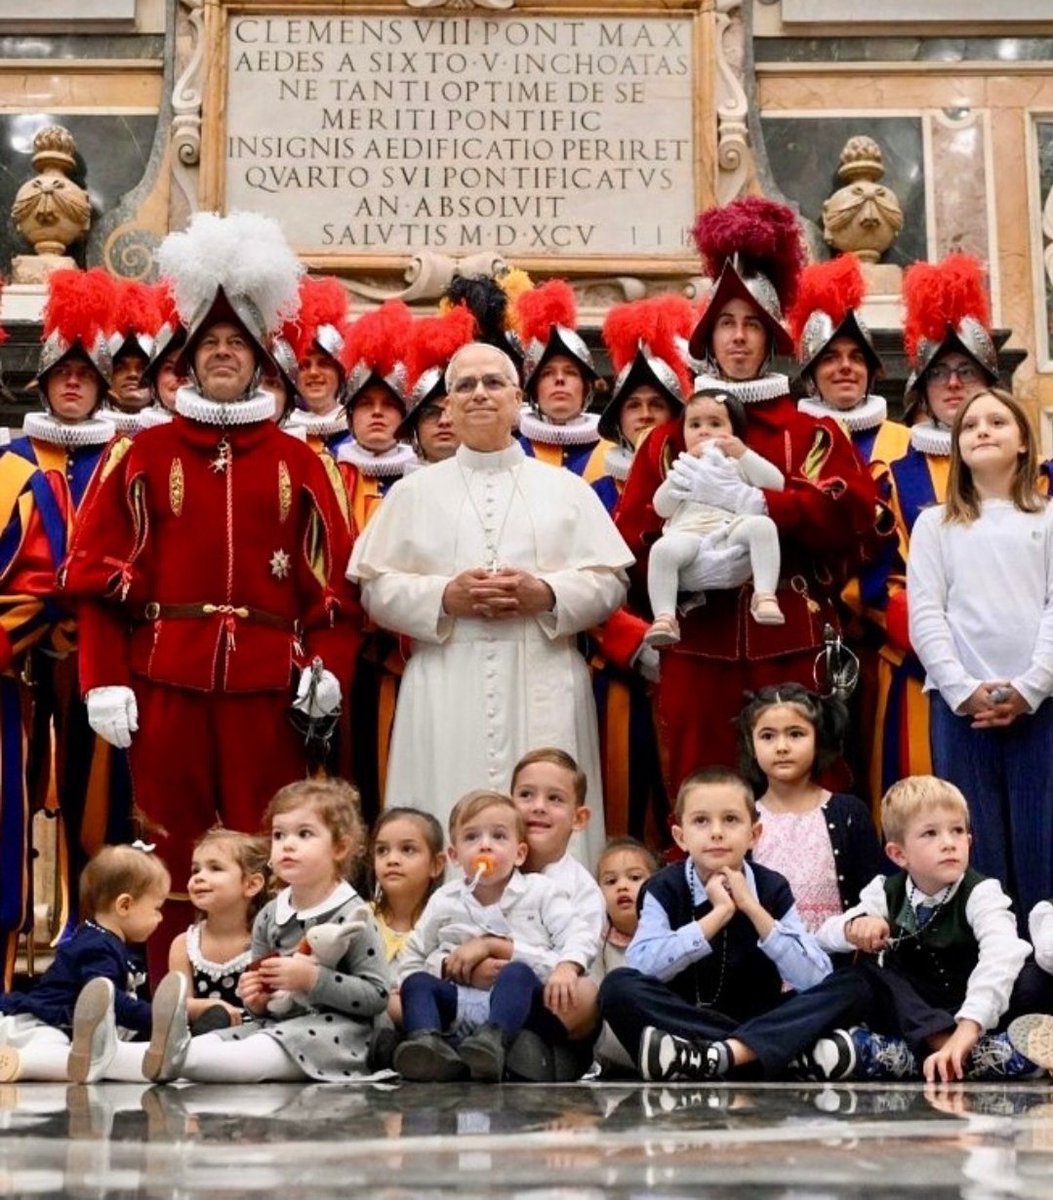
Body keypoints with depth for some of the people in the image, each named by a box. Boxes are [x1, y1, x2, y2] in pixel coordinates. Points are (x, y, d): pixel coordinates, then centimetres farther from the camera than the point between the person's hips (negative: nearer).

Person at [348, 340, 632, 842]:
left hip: (543, 687, 0)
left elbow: (610, 581, 7)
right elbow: (376, 588, 7)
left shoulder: (567, 488, 14)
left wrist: (546, 595, -11)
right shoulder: (414, 491, 13)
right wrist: (444, 597, -10)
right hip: (447, 689, 0)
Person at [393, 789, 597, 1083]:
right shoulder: (444, 902, 12)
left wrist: (565, 968, -23)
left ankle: (492, 1042, -58)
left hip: (522, 1003, -3)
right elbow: (410, 965, 15)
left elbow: (579, 940, -1)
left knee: (517, 973, -31)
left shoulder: (541, 892, 7)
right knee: (417, 983, -20)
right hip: (461, 1007, 3)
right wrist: (457, 968, -4)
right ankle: (428, 1043, -49)